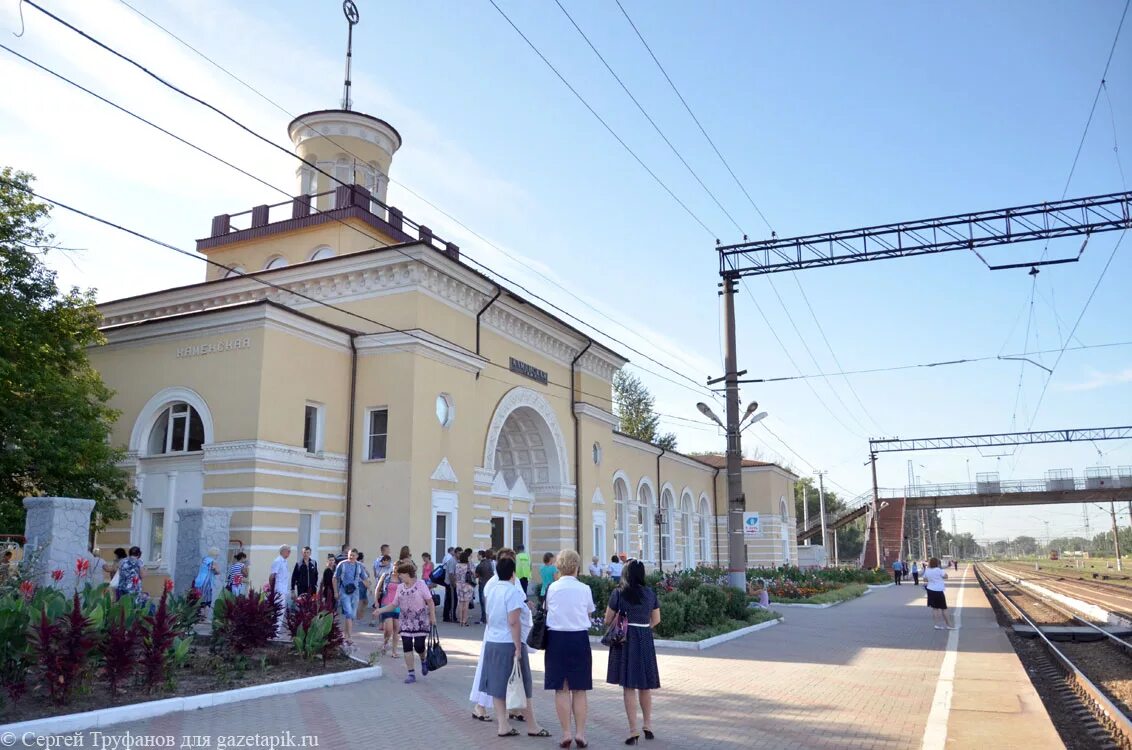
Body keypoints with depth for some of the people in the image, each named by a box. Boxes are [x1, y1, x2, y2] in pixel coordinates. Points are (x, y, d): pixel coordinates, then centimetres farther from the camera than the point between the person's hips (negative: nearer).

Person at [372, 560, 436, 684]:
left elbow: (430, 601, -6)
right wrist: (381, 610, -8)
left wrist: (432, 616, -11)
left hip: (420, 621, -4)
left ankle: (423, 661, 25)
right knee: (407, 647, -1)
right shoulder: (400, 587, 5)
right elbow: (394, 605, 6)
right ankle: (411, 674, 7)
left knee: (419, 646, -9)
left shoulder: (420, 584, -8)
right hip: (406, 621, 4)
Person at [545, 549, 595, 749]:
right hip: (579, 638, 0)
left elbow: (547, 609, 8)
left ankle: (566, 733, 8)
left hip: (557, 638, 0)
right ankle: (580, 733, 9)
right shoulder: (584, 589, -4)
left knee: (561, 689, 7)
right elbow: (589, 614, 6)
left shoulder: (552, 588, -4)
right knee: (579, 689, 9)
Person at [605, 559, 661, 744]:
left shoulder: (618, 593, -8)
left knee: (629, 686, 2)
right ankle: (647, 724, 24)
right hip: (645, 640, 3)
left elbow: (608, 620, -3)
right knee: (645, 684, 17)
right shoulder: (650, 593, 1)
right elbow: (656, 620, 10)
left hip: (625, 640, -3)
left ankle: (633, 730, 2)